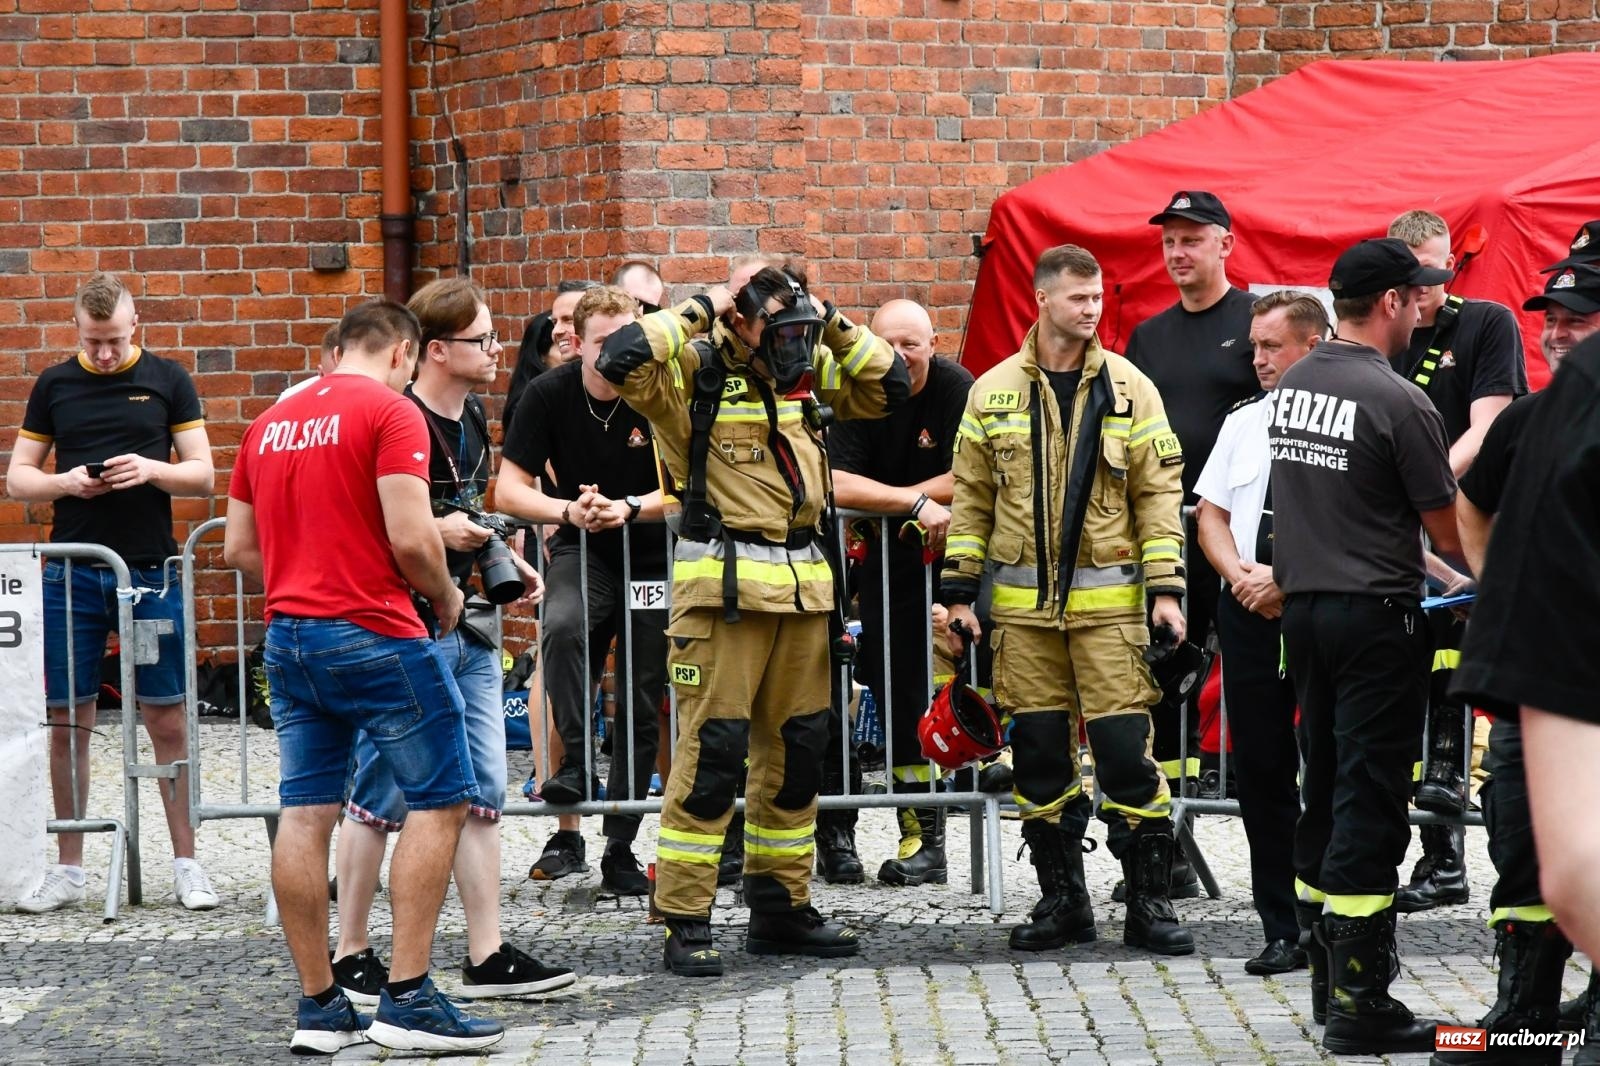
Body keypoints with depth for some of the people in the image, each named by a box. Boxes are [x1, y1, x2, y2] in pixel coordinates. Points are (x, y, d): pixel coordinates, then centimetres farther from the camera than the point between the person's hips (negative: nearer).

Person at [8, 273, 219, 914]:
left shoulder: (166, 381, 4)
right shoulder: (54, 386, 7)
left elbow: (202, 475, 3)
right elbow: (18, 479, 8)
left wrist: (152, 469, -16)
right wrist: (66, 483, -12)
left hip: (150, 572, -1)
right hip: (71, 575, 1)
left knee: (167, 721, 1)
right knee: (67, 723, 4)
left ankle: (187, 865, 9)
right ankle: (68, 870, 13)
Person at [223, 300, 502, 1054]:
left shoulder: (270, 423, 14)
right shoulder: (391, 411, -8)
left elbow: (238, 548, 16)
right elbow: (410, 536, -16)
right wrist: (445, 597, 1)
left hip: (288, 636, 7)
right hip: (374, 636, -7)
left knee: (305, 814, 6)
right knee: (440, 799, 1)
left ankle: (318, 1005, 8)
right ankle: (407, 999, -5)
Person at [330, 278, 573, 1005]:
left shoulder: (473, 418, 12)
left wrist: (508, 563, 13)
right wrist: (435, 533, -24)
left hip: (468, 625, 9)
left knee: (482, 791, 8)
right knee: (384, 796, -1)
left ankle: (486, 956, 12)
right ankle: (350, 957, 8)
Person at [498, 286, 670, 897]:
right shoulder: (550, 394, -11)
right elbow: (509, 490, -10)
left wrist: (629, 508, -28)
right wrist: (568, 511, -27)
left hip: (651, 555, 0)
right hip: (581, 550, 0)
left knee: (641, 705, 4)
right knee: (562, 629, -35)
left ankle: (620, 850, 12)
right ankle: (575, 767, -27)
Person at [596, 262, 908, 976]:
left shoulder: (806, 373, 13)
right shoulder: (695, 371, -6)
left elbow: (888, 387, 22)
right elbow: (620, 360, -24)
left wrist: (833, 324, 9)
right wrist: (700, 310, -14)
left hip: (803, 586, 7)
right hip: (724, 587, -7)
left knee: (796, 751, 13)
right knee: (711, 752, -8)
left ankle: (782, 906, 24)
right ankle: (685, 924, -4)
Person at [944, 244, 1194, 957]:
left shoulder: (1129, 388, 2)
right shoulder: (993, 392, 6)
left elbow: (1158, 494, 1)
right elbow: (971, 498, 10)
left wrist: (1166, 588, -6)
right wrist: (959, 590, 6)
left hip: (1107, 600, -2)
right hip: (1022, 604, 2)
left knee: (1124, 748, -6)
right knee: (1039, 753, 6)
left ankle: (1148, 903, 2)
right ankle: (1061, 901, 16)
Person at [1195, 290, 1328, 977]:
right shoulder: (1244, 423, 14)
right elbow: (1211, 516, 16)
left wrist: (1285, 579, -15)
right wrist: (1241, 575, -2)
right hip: (1248, 613, 6)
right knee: (1261, 771, 7)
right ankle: (1282, 931, 13)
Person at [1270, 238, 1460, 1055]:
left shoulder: (1289, 388, 7)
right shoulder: (1399, 403, -16)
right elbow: (1447, 534, -9)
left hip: (1304, 610, 8)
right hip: (1377, 616, -8)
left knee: (1325, 790, 16)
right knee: (1370, 803, -5)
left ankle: (1330, 973, 23)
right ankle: (1359, 1008, -4)